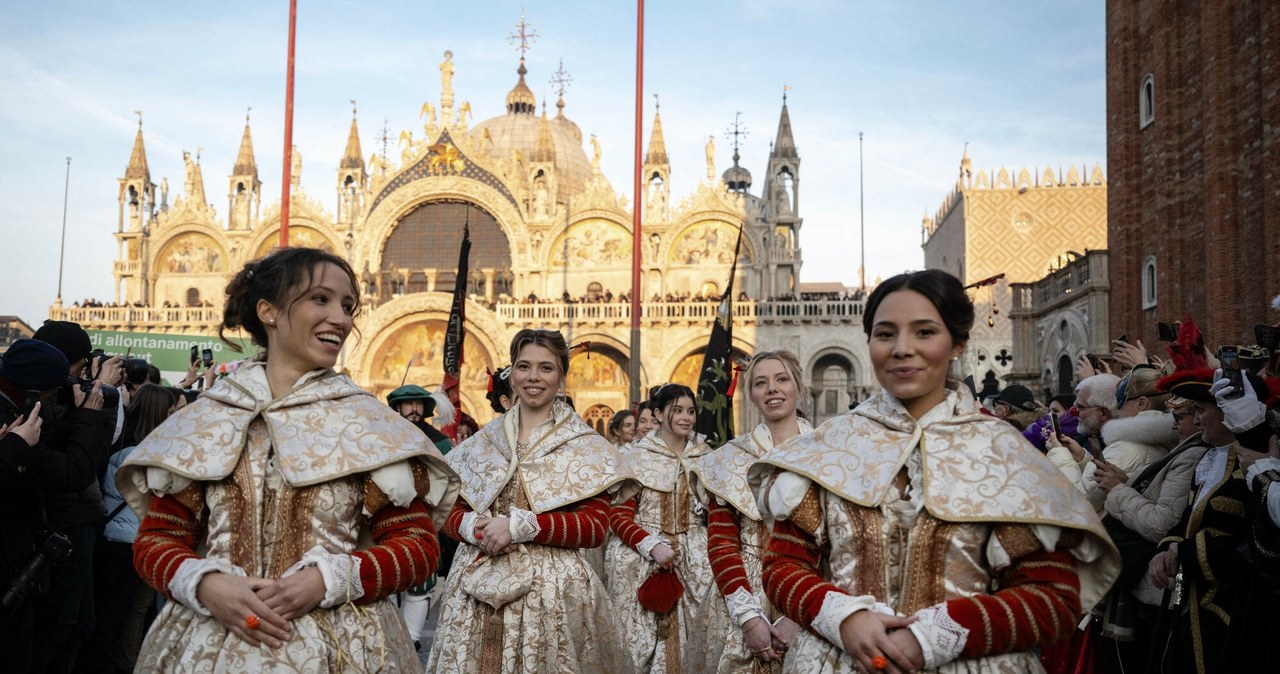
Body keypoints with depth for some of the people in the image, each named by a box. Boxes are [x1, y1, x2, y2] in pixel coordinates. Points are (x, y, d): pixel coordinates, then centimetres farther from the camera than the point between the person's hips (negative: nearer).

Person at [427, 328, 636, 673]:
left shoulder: (585, 447, -1)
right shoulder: (482, 442, 10)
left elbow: (595, 527, -9)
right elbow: (450, 511, 12)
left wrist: (517, 526, -16)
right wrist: (474, 526, -11)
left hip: (550, 586, -3)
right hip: (477, 584, 3)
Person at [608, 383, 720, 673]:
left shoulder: (706, 455, 7)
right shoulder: (638, 456, -5)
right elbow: (618, 515, -7)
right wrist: (652, 546, -18)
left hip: (696, 558, 3)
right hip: (644, 560, -3)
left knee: (694, 634, 5)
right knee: (647, 636, 2)